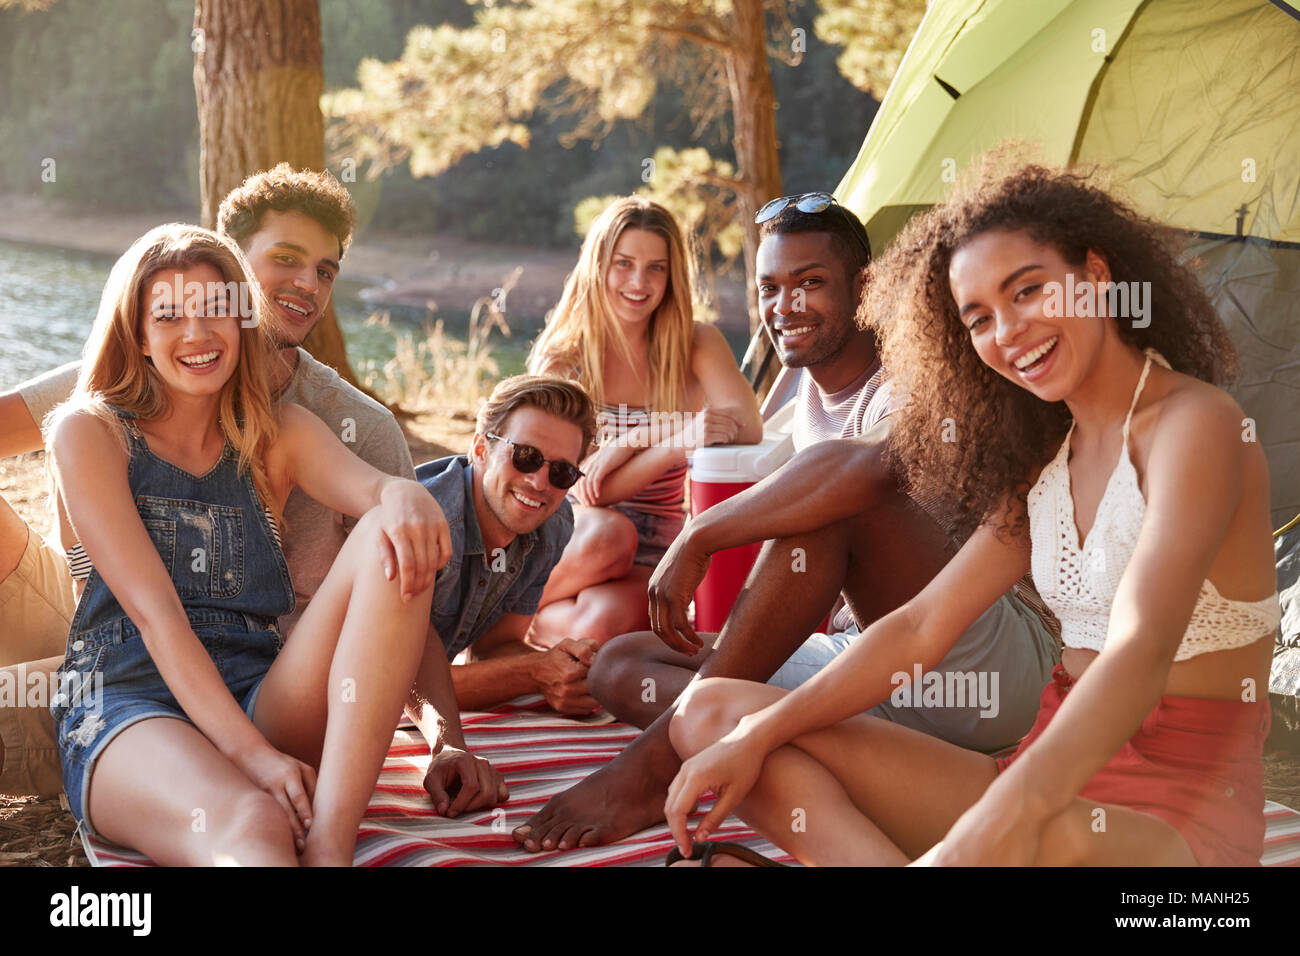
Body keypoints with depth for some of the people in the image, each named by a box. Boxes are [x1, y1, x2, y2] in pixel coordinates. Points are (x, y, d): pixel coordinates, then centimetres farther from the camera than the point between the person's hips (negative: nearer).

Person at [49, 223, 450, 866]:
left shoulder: (278, 434, 17)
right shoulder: (89, 433, 5)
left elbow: (370, 485, -6)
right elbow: (152, 609, -7)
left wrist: (403, 499, -34)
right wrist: (248, 750, -21)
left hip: (263, 699, 5)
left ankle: (330, 842, -35)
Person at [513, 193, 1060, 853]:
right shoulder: (812, 395, 16)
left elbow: (873, 464, -37)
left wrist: (699, 537, -29)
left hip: (995, 661, -8)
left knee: (830, 495, -32)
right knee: (619, 667, -2)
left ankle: (657, 761, -31)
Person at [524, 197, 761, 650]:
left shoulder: (696, 345, 3)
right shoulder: (560, 358, -3)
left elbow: (750, 428, -15)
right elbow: (585, 489, -12)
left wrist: (634, 442, -23)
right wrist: (679, 442, -28)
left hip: (652, 559, 0)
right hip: (571, 541, 0)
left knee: (603, 621, -34)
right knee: (607, 531, -36)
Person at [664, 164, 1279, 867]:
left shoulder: (1194, 425, -10)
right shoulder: (1045, 461, 15)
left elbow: (1140, 654, -26)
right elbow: (921, 629, 10)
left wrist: (1016, 810, -43)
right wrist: (758, 736, -2)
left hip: (1179, 807, -8)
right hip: (1048, 773, 9)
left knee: (1049, 840, -48)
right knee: (712, 711, -4)